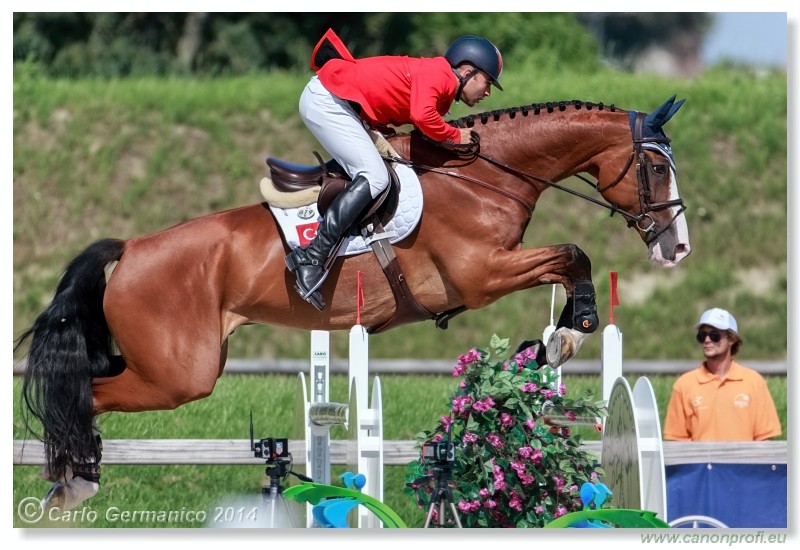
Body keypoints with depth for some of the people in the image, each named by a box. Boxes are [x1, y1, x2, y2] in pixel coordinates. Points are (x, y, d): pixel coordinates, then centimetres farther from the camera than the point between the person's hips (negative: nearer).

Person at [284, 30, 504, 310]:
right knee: (375, 177, -18)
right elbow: (421, 116, -28)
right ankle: (311, 258, -26)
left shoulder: (444, 91, 19)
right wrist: (455, 136, -13)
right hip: (327, 100, -11)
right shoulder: (438, 74, -12)